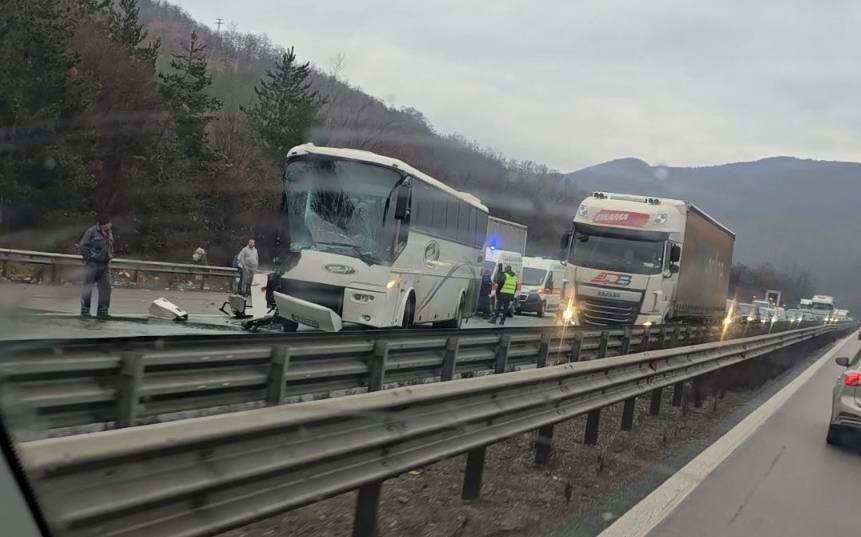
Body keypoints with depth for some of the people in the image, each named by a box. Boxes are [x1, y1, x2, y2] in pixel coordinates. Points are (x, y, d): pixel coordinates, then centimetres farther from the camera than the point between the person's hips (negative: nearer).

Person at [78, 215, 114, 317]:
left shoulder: (110, 233, 10)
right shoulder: (92, 232, -11)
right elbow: (82, 247, -10)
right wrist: (90, 258, -11)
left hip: (105, 266, 6)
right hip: (92, 265, -6)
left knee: (106, 287, 3)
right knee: (88, 287, 0)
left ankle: (103, 310, 10)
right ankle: (85, 310, 8)